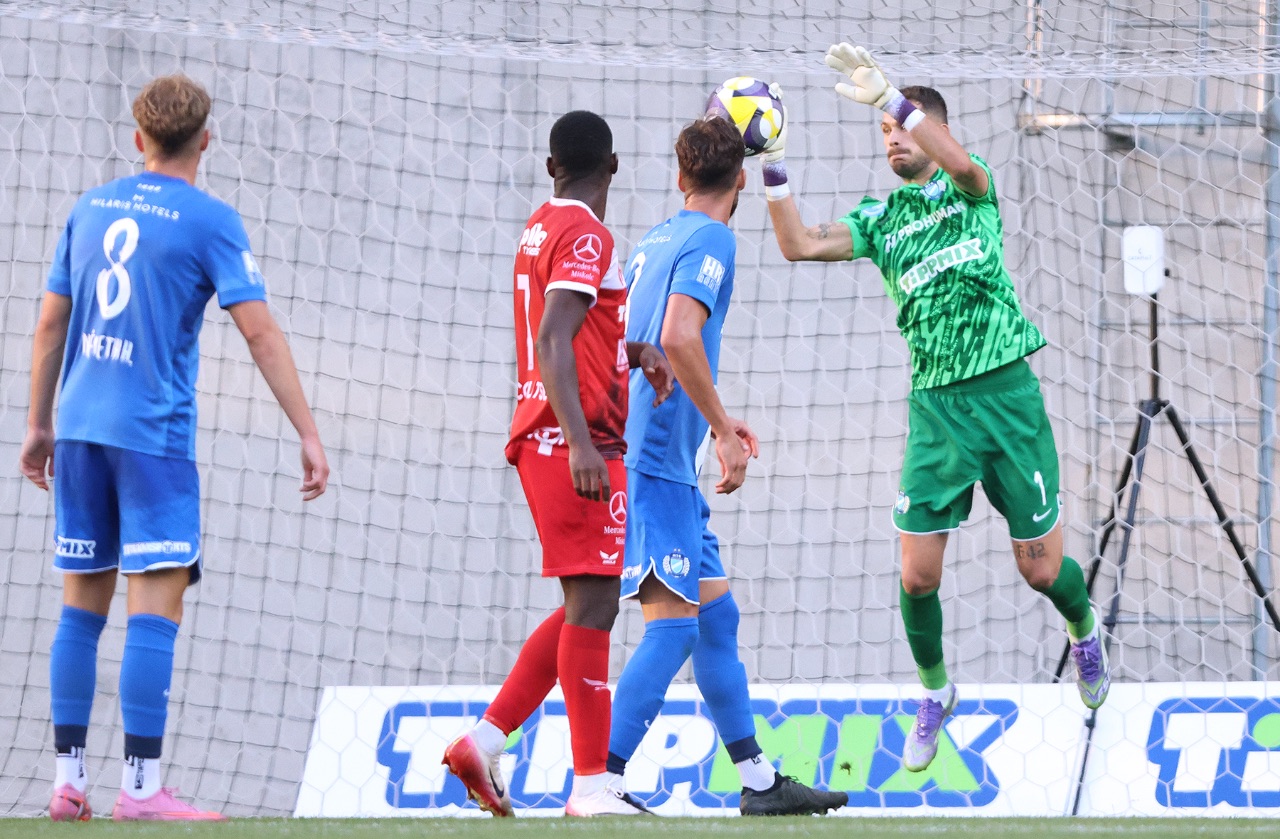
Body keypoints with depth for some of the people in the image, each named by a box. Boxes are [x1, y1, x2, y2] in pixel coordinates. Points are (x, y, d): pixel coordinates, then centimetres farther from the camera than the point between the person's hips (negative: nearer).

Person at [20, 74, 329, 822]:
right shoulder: (208, 220, -4)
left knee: (83, 607, 11)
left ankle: (68, 781, 11)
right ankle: (141, 789, -13)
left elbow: (51, 325, 17)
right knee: (156, 611, -7)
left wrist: (40, 426, 26)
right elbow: (261, 334, -10)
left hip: (80, 429, 6)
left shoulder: (90, 210, 12)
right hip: (154, 435, -6)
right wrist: (309, 436, -8)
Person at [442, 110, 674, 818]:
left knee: (586, 605, 14)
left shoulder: (541, 227, 18)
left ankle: (484, 740, 10)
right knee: (592, 604, -10)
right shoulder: (584, 234, -10)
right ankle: (591, 786, -12)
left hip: (541, 439, 10)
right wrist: (582, 443, -30)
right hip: (573, 439, -10)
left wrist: (636, 351, 14)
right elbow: (552, 345, -21)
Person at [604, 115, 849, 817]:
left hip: (665, 463, 10)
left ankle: (758, 781, 20)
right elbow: (679, 337, -24)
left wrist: (713, 423, 32)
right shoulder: (710, 240, -9)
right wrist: (724, 429, -17)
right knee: (673, 623, -12)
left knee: (717, 615, 14)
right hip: (657, 463, -10)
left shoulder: (655, 240, 17)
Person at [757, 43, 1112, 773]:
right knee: (918, 575, -5)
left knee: (1041, 568, 4)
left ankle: (1085, 631, 37)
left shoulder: (970, 187, 2)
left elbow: (961, 165, -23)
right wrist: (775, 166, -7)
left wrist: (891, 97, -32)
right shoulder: (880, 218, 10)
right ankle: (935, 693, 18)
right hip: (936, 405, 3)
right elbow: (800, 244, 0)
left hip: (1007, 392, -3)